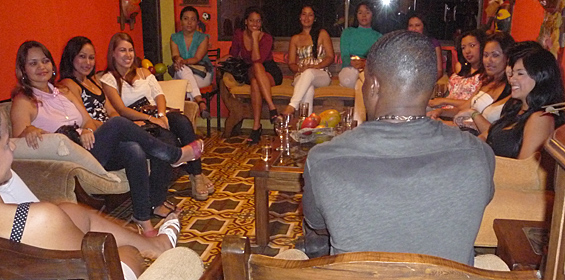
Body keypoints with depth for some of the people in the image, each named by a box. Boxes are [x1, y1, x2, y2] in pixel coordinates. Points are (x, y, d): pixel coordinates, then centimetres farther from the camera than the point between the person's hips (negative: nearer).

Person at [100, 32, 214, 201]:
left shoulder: (144, 72, 21)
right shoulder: (108, 80, 4)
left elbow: (159, 95, 9)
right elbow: (122, 110, -8)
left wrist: (161, 114, -13)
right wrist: (150, 118, -21)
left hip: (156, 116, 4)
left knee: (182, 121, -29)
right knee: (166, 136, -35)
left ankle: (197, 174, -27)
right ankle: (194, 175, -20)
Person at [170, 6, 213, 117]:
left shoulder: (203, 38, 2)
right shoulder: (175, 38, 11)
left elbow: (197, 58, -12)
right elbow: (175, 56, -6)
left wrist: (183, 61, -33)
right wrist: (177, 60, -33)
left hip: (202, 75, -2)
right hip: (180, 75, 2)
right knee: (183, 70, -35)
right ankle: (201, 102, -47)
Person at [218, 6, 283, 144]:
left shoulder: (266, 38, -9)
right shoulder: (239, 34, 2)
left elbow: (257, 59, -23)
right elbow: (233, 55, 15)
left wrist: (255, 39, -22)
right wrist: (223, 59, -4)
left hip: (270, 73, -2)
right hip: (250, 73, 2)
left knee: (255, 80, -38)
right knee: (256, 68, -36)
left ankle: (256, 126, -42)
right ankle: (272, 109, -42)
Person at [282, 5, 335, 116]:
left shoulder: (322, 34, 12)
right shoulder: (295, 39, 19)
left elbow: (330, 57, 4)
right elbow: (291, 63, 15)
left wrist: (314, 67, -13)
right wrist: (299, 68, -10)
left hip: (322, 76, -2)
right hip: (301, 76, 2)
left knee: (309, 73, -39)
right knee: (308, 88, -37)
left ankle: (292, 106, -50)